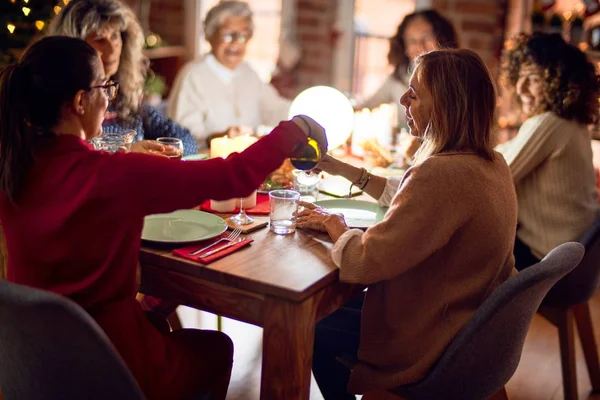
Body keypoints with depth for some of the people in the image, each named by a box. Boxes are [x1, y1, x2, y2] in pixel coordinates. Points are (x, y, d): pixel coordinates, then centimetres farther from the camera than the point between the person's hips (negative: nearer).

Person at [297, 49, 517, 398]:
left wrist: (335, 226, -8)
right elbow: (408, 197, 13)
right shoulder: (492, 163, -2)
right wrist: (343, 169, 10)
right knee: (348, 303, 28)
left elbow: (366, 261, -28)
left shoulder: (442, 174, -33)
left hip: (433, 342, -9)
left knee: (315, 329, 15)